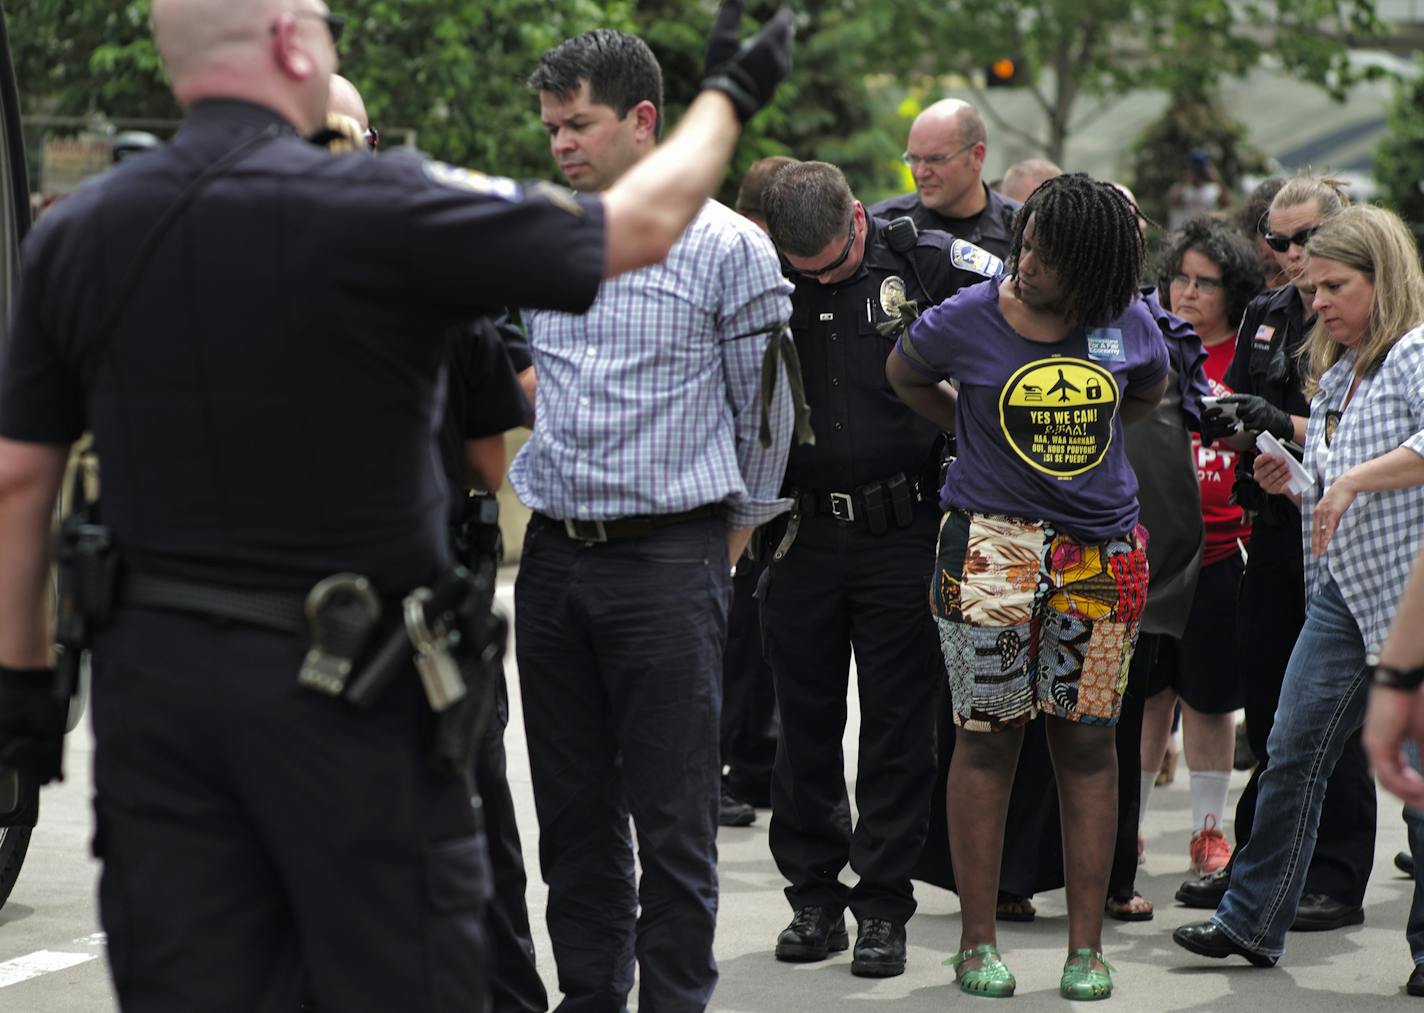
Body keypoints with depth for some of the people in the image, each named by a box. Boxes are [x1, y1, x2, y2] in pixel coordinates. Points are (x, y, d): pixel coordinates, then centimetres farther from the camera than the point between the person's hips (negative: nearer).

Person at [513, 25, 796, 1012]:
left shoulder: (725, 246, -4)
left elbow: (764, 407, 3)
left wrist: (739, 527, 9)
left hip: (669, 560, -5)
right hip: (553, 555, 5)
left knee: (671, 811, -3)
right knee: (573, 806, 10)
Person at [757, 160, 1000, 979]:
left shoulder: (924, 262, -5)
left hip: (903, 534, -2)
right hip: (804, 535, 2)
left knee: (899, 727, 3)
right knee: (806, 726, 9)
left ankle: (884, 907, 11)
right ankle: (814, 898, 20)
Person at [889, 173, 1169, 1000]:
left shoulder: (1129, 326, 2)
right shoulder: (969, 319, -5)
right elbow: (905, 374, 15)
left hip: (1102, 550, 2)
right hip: (992, 545, -2)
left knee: (1088, 742, 4)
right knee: (989, 737, -1)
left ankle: (1088, 946, 9)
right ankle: (978, 940, 6)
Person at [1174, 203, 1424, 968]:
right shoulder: (1334, 375, 18)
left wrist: (1351, 480, -27)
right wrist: (1292, 484, 5)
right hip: (1339, 592, 8)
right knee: (1293, 753, 5)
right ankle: (1252, 923, 10)